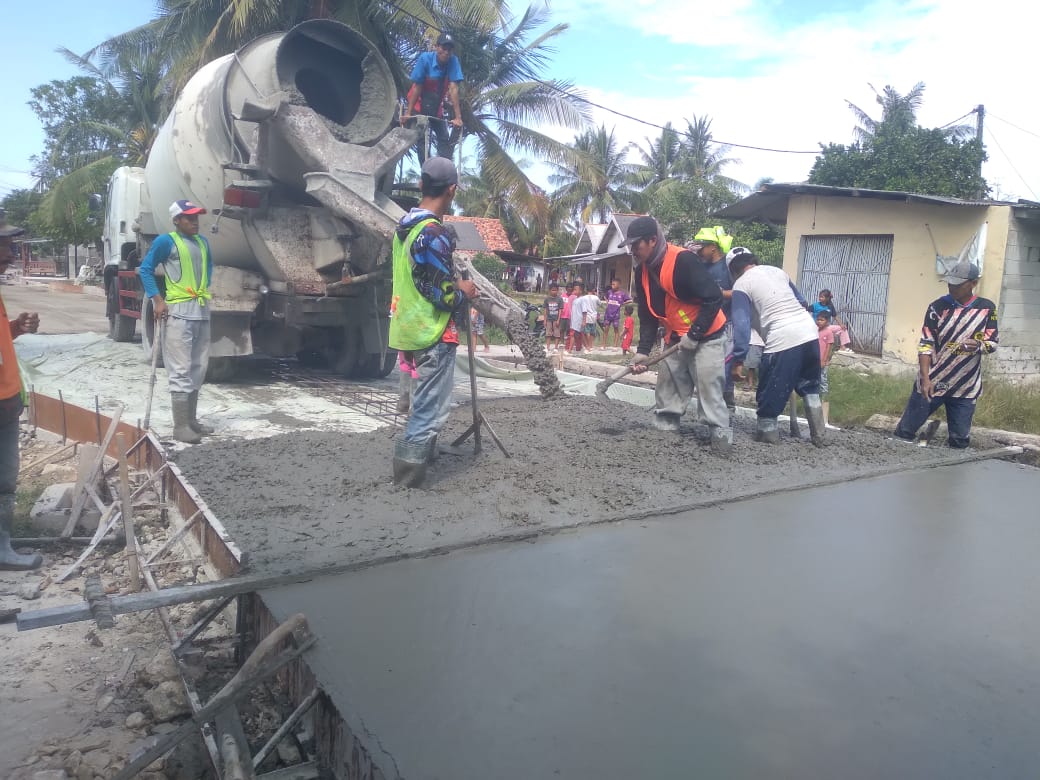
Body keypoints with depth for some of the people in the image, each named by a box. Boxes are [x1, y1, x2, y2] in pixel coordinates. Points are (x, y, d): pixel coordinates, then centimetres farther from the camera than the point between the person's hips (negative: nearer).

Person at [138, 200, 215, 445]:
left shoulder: (203, 242, 14)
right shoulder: (166, 241, -6)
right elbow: (145, 269, -4)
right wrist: (157, 299, -12)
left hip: (202, 311, 7)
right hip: (178, 311, -7)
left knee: (198, 368, 12)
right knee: (181, 370, -8)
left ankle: (191, 420, 22)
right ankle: (180, 426, -3)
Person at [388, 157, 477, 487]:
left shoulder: (404, 226, 10)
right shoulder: (434, 234, -20)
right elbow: (444, 294, -20)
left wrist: (453, 285, 16)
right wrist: (465, 291, -1)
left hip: (411, 328, 10)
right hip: (434, 334, -10)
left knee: (422, 406, 23)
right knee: (430, 412, -3)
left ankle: (416, 458, 37)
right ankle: (407, 483, 1)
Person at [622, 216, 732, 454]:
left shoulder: (683, 260, -23)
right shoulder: (643, 271, 1)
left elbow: (714, 298, -23)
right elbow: (647, 315, 7)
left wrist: (694, 335, -20)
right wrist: (643, 350, -2)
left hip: (707, 336, -8)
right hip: (676, 339, 8)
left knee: (709, 388, -8)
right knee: (668, 388, 11)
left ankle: (721, 436, 0)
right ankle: (664, 429, 21)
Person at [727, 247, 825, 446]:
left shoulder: (741, 285, 2)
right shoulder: (777, 271, 20)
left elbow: (741, 325, -7)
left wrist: (738, 361, -6)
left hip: (782, 341, -7)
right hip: (810, 332, 7)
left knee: (770, 393, 5)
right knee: (810, 387, 22)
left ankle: (767, 433, 13)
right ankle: (818, 435, 25)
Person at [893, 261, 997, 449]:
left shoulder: (987, 308, 0)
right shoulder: (937, 307, -4)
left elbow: (993, 344, 3)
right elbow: (926, 345, -5)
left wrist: (978, 345, -22)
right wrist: (925, 379, -15)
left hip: (966, 388, 1)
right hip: (932, 382, -1)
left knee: (960, 441, 4)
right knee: (904, 433, -1)